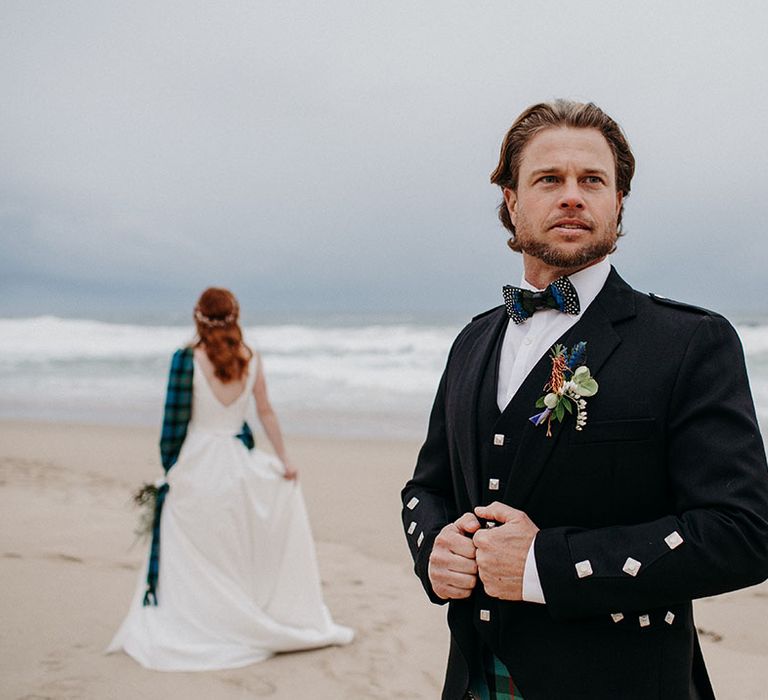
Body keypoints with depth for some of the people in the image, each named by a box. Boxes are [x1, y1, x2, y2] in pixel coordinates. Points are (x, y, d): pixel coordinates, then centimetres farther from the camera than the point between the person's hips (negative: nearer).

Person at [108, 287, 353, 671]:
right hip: (236, 463, 3)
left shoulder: (188, 359, -11)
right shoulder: (250, 359, -1)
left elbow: (176, 421, -8)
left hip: (195, 465, -3)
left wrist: (169, 466, 3)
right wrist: (284, 459, 12)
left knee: (183, 557, 6)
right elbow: (266, 412, 5)